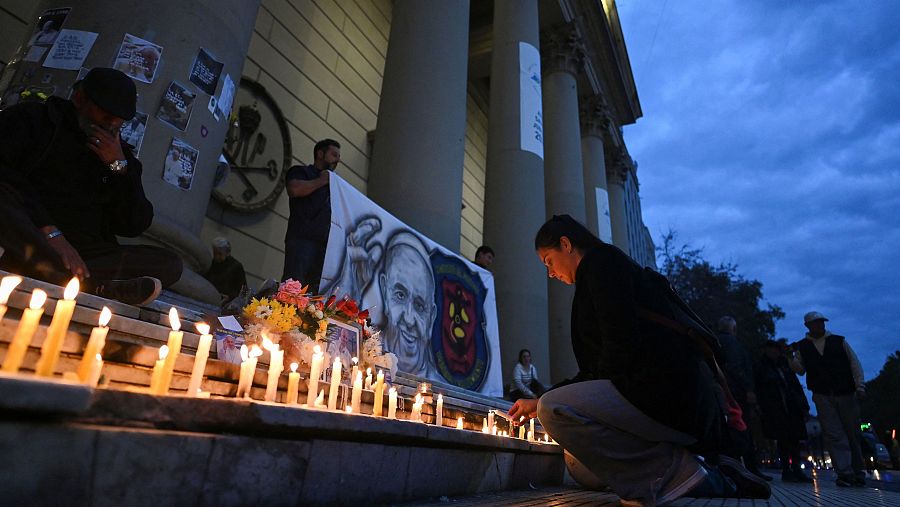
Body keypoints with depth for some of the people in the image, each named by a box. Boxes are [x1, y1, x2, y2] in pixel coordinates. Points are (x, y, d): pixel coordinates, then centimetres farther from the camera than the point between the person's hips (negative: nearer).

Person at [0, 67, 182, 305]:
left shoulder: (121, 156, 19)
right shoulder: (32, 119, 10)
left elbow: (134, 227, 9)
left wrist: (119, 167, 0)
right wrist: (50, 232, -21)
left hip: (83, 253, 4)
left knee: (169, 263, -14)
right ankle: (89, 284, -37)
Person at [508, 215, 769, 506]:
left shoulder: (600, 260, -5)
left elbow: (621, 343, -18)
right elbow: (596, 369, 24)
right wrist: (540, 402, 24)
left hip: (669, 393, -11)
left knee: (554, 409, -21)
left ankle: (674, 472, -10)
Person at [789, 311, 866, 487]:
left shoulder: (839, 341, 9)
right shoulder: (802, 347, 7)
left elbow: (855, 363, 5)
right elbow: (800, 370, 2)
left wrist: (860, 385, -7)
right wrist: (791, 358, -18)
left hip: (846, 394, 1)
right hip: (823, 396, -1)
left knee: (853, 434, 8)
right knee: (834, 435, -6)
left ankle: (858, 473, 21)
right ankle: (845, 473, -6)